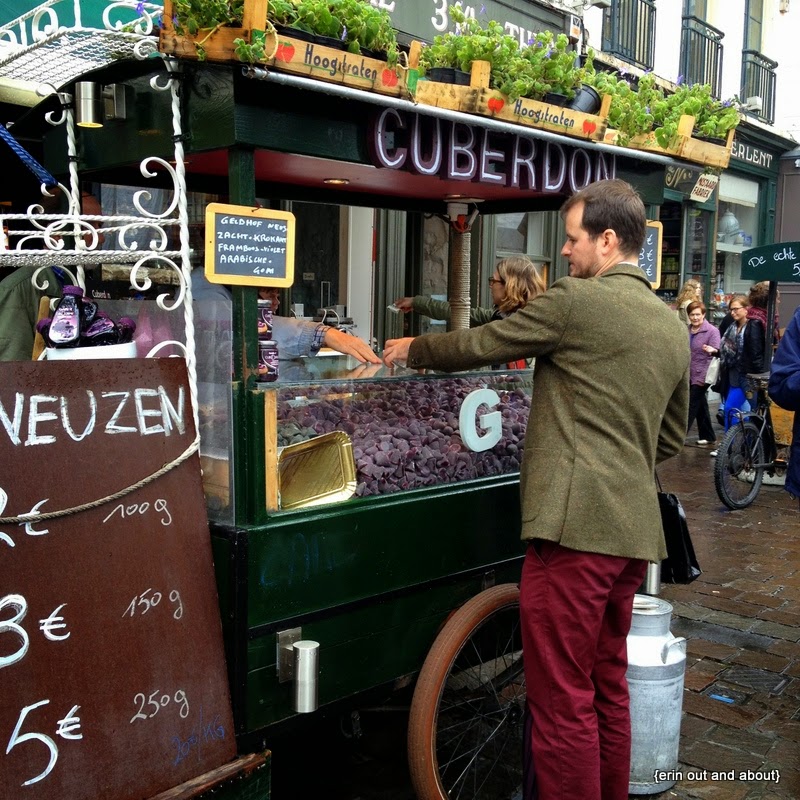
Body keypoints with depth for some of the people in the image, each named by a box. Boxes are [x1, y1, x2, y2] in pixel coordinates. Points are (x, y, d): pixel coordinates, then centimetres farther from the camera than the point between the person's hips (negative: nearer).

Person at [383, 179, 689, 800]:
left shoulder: (577, 300, -9)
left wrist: (413, 350, 17)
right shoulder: (674, 325, 15)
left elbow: (479, 346, 0)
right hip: (636, 527, 9)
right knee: (609, 689, 20)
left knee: (563, 701, 0)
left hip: (576, 522, -9)